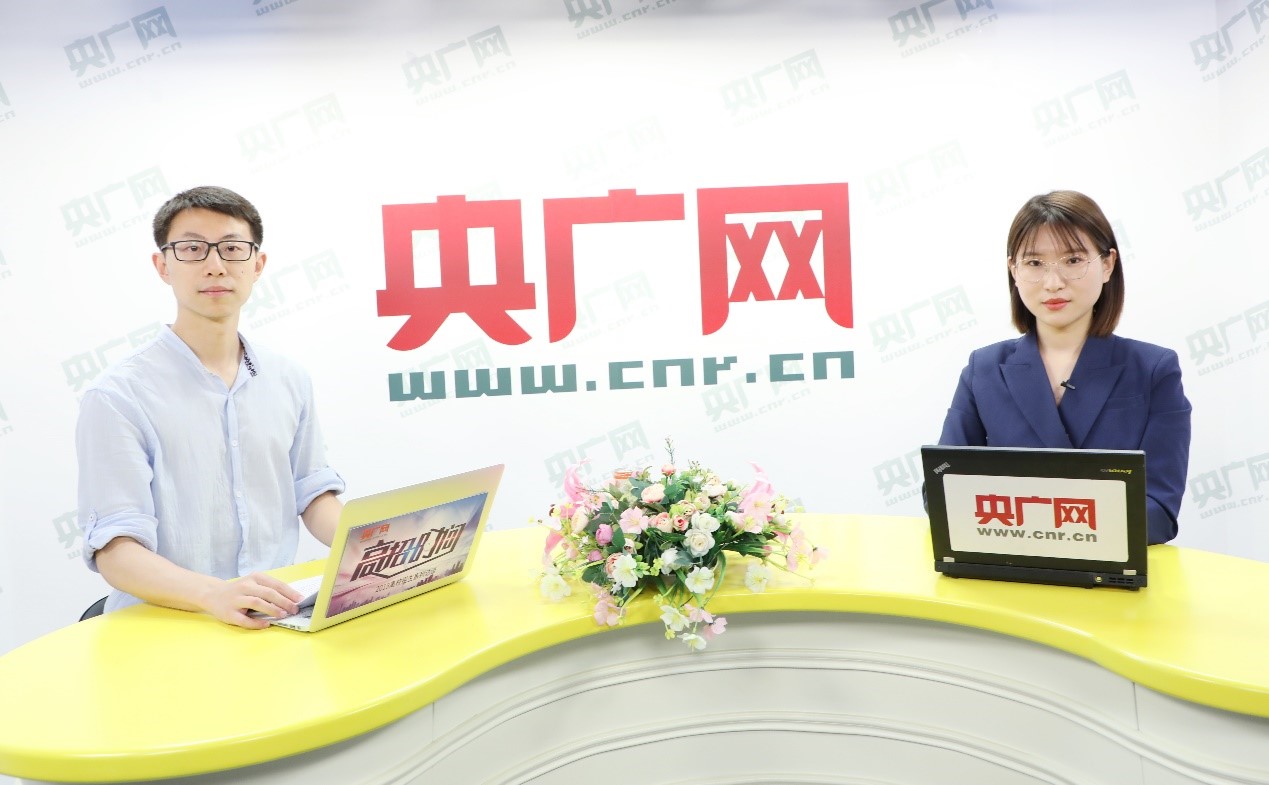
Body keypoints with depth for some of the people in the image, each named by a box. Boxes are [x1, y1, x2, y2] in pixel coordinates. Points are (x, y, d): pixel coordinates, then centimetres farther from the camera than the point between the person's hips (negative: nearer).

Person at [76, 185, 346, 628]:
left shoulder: (289, 381, 10)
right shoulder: (118, 395, -6)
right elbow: (115, 550, -13)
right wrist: (213, 594, -31)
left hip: (278, 620, 4)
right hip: (163, 628, -3)